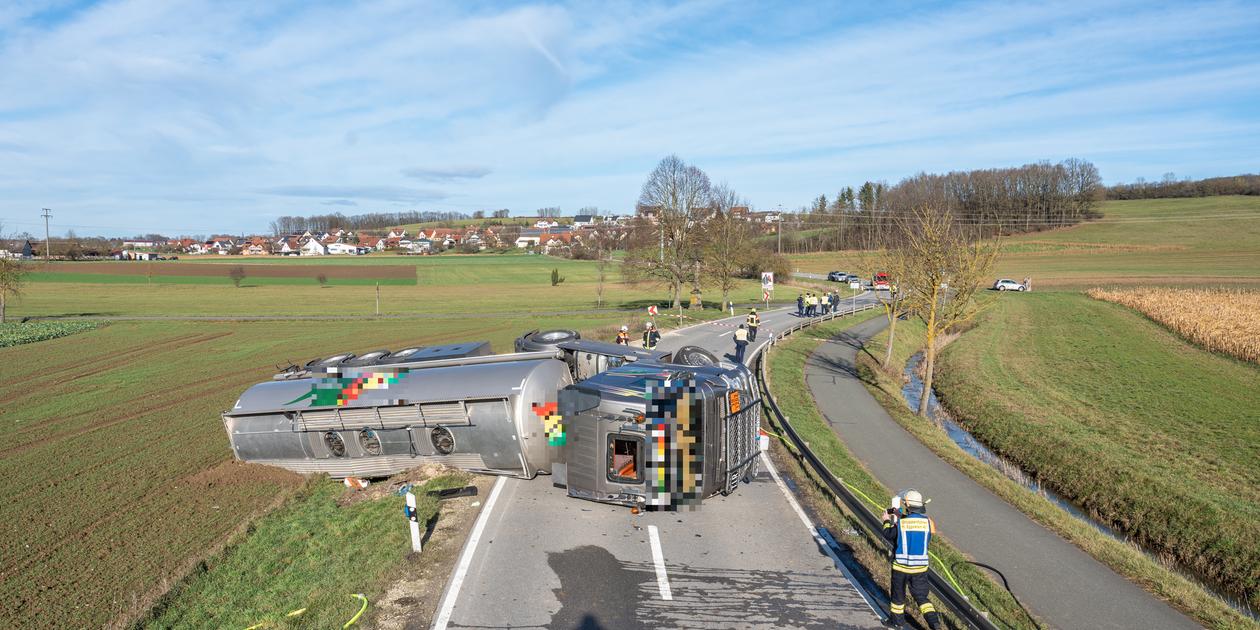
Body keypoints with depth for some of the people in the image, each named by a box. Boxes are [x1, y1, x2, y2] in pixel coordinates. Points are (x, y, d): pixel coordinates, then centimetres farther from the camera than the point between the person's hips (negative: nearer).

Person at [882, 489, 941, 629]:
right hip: (920, 567, 2)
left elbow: (888, 536, 2)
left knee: (898, 595, 18)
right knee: (921, 597, 15)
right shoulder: (927, 521, -9)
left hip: (901, 566, -2)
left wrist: (887, 521, 21)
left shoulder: (900, 522, -15)